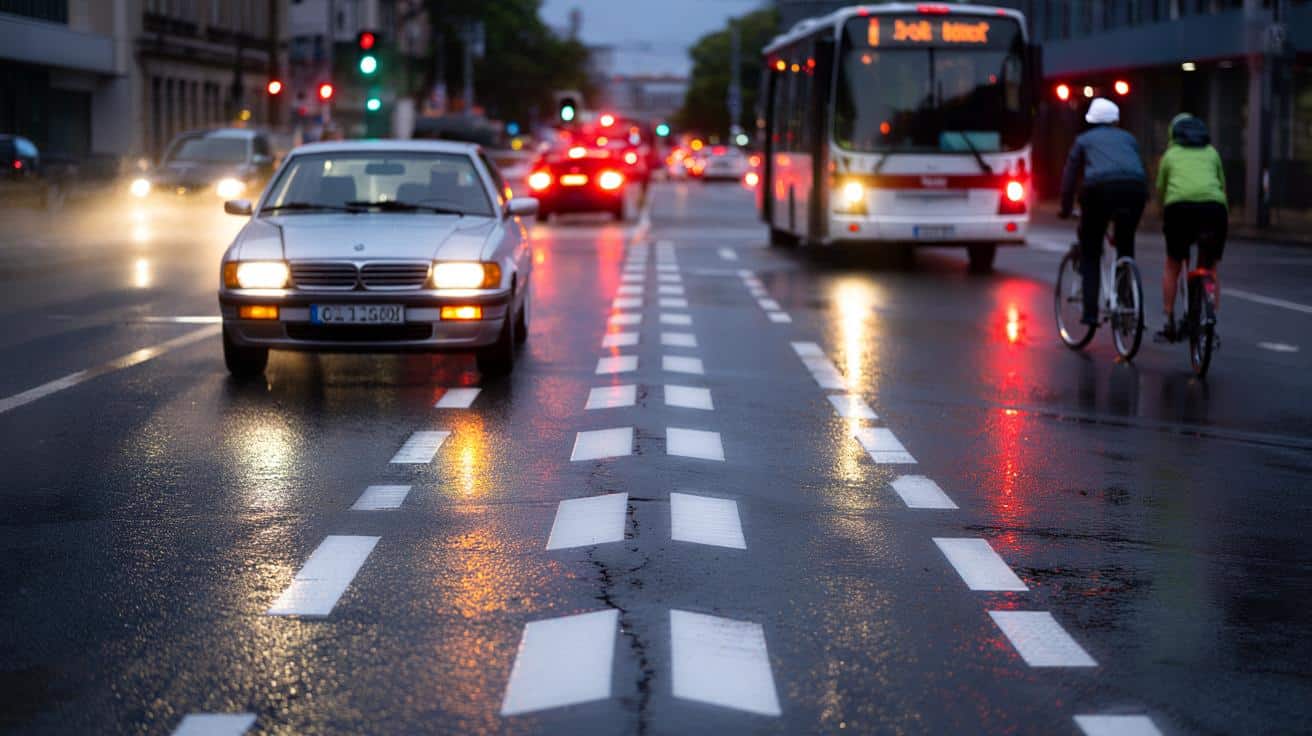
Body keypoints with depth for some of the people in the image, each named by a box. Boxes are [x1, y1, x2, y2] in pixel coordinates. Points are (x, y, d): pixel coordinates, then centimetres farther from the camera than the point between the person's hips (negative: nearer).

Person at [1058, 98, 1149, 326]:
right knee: (1126, 247, 22)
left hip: (1100, 188, -2)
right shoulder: (1128, 138, 31)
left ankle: (1090, 312, 0)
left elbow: (1069, 178, 22)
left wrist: (1065, 210, 34)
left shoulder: (1083, 140, 24)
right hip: (1135, 188, 2)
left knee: (1090, 255, 11)